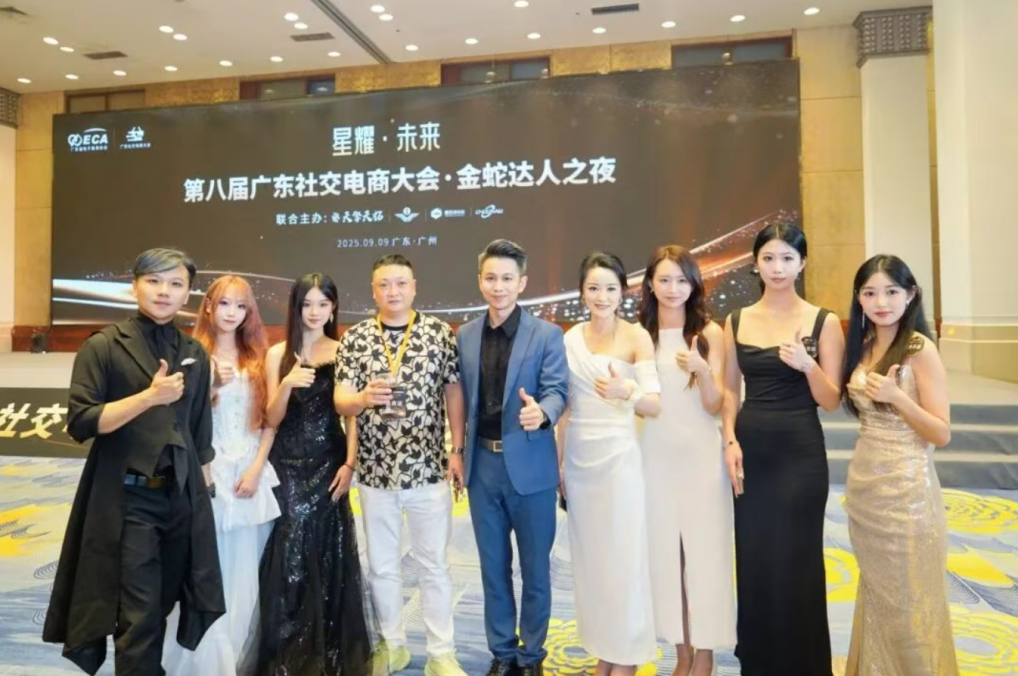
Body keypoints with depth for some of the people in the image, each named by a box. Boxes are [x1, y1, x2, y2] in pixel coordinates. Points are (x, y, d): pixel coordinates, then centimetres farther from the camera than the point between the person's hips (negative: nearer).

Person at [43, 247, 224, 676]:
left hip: (182, 498, 5)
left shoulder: (194, 354, 9)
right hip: (127, 500, -4)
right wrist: (150, 396, -22)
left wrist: (204, 492, 13)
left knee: (160, 609, 14)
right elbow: (80, 422, -12)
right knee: (138, 618, 0)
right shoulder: (103, 347, -5)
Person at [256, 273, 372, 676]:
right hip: (289, 466, 0)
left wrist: (350, 464, -7)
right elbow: (272, 419, -1)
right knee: (289, 555, -1)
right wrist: (287, 383, -19)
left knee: (330, 554, 6)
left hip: (329, 464, 0)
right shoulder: (279, 353, 1)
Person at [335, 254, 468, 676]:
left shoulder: (440, 333, -2)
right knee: (381, 566, 15)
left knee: (434, 565, 8)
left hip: (429, 469, -1)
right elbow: (340, 403, -6)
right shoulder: (354, 339, 0)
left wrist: (458, 450, -4)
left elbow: (454, 393, 1)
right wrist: (364, 397, -28)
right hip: (375, 471, 2)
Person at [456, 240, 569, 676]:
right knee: (493, 566, 15)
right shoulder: (465, 336, 6)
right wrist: (461, 453, 8)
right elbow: (464, 397, 10)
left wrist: (541, 412, -36)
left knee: (535, 567, 11)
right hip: (483, 464, 4)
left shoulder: (547, 334, -6)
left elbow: (557, 390, -14)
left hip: (529, 465, -3)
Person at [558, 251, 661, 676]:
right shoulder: (570, 339, 5)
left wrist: (627, 392, -31)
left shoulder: (637, 337, -7)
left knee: (622, 556, 3)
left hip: (619, 457, -4)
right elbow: (565, 406, 10)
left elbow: (655, 406, -11)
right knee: (589, 556, 12)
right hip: (579, 459, 4)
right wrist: (559, 463, 11)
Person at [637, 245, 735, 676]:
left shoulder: (710, 332, -3)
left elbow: (714, 405, -7)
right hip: (655, 455, 2)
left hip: (700, 454, -2)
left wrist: (702, 370, -24)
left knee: (703, 549, 4)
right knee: (664, 551, 9)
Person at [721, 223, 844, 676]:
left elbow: (831, 401, -4)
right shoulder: (737, 322, 4)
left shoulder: (823, 322, -3)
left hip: (800, 452, -2)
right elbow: (730, 390, 8)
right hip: (750, 450, 3)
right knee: (752, 558, 10)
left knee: (796, 561, 5)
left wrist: (807, 366, -22)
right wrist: (730, 441, -4)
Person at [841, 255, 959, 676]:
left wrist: (897, 396, -27)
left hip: (905, 489, -6)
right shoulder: (862, 345, 6)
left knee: (908, 600, 8)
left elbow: (942, 434, -13)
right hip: (863, 485, 6)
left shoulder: (921, 349, -12)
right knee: (875, 592, 18)